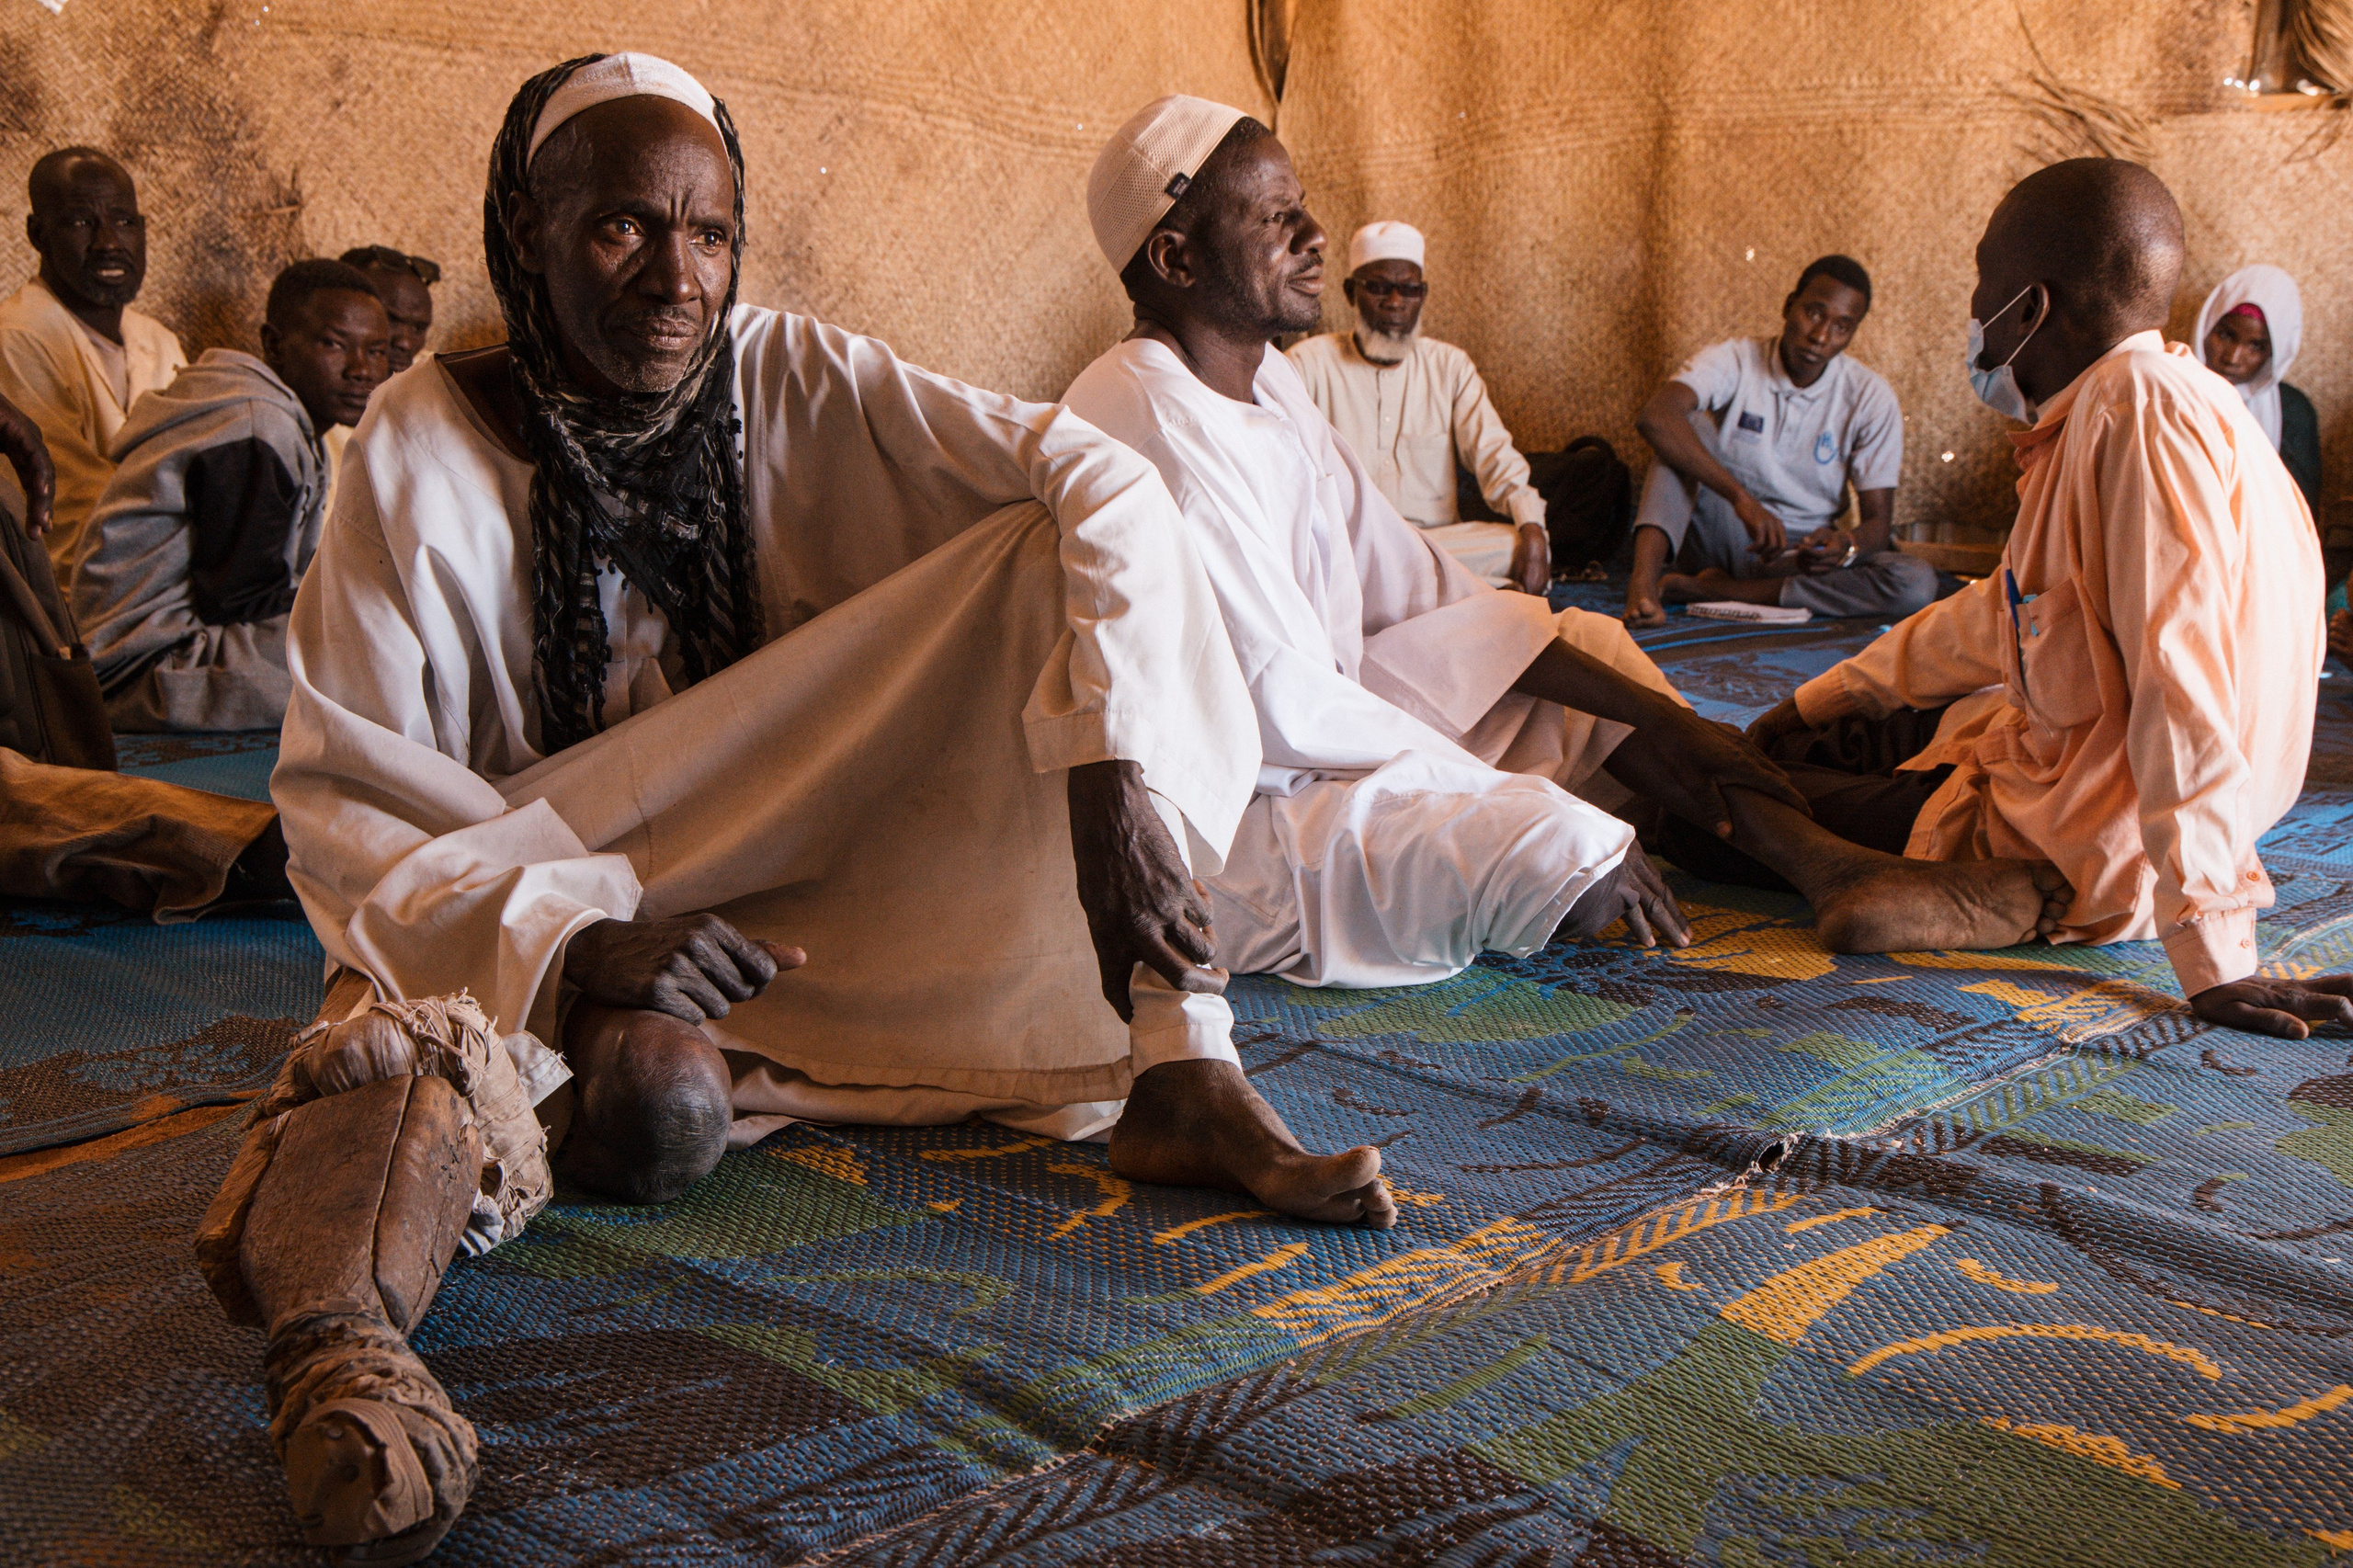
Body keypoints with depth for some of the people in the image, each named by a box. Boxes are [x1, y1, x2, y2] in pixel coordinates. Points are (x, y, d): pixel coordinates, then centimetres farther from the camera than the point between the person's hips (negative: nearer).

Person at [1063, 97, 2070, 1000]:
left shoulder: (1264, 382, 7)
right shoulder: (1154, 429, -23)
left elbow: (1415, 594, 8)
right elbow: (1285, 711, -26)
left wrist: (1649, 720, 1)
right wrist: (1515, 792, -19)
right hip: (1225, 833, -11)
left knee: (1586, 648, 10)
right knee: (1560, 839, -28)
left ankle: (1827, 862, -3)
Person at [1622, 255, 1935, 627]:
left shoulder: (1871, 397, -5)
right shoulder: (1735, 360, -10)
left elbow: (1878, 519, -5)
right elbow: (1654, 417, -31)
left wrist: (1847, 547, -31)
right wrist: (1741, 498, -41)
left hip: (1800, 554, 2)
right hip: (1723, 536, -2)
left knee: (1917, 583, -27)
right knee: (1692, 425, -23)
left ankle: (1720, 589, -27)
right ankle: (1644, 581, -44)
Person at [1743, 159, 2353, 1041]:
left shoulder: (2145, 405, -25)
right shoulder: (2107, 407, 7)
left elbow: (2181, 678, -30)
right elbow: (2006, 615, 19)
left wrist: (2212, 958, -32)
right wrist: (1819, 703, 26)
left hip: (2080, 861, -9)